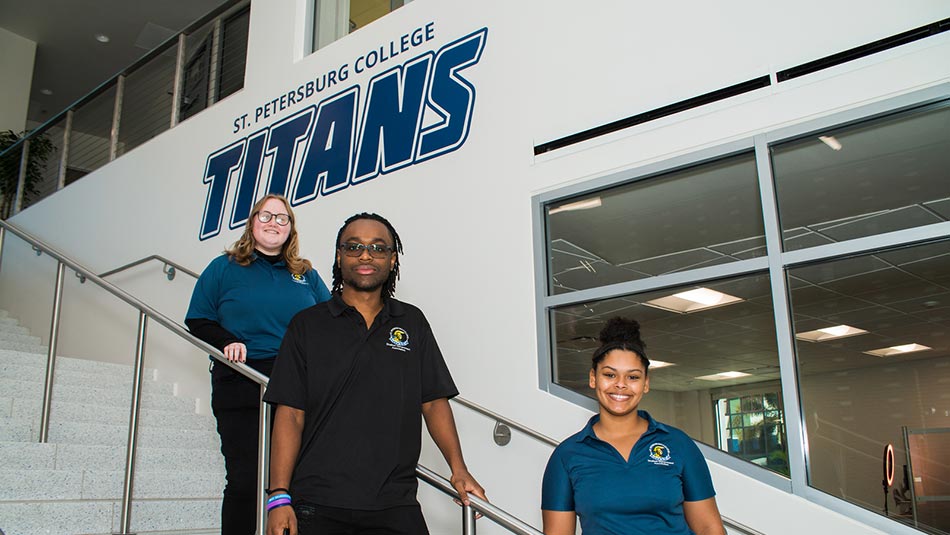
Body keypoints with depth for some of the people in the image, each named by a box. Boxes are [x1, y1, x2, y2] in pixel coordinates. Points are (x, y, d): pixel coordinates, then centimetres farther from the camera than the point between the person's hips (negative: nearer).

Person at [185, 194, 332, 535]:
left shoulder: (307, 276, 17)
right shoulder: (225, 268, 11)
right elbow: (197, 321, 8)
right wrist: (226, 342, -10)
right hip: (241, 390, -2)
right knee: (244, 481, -5)